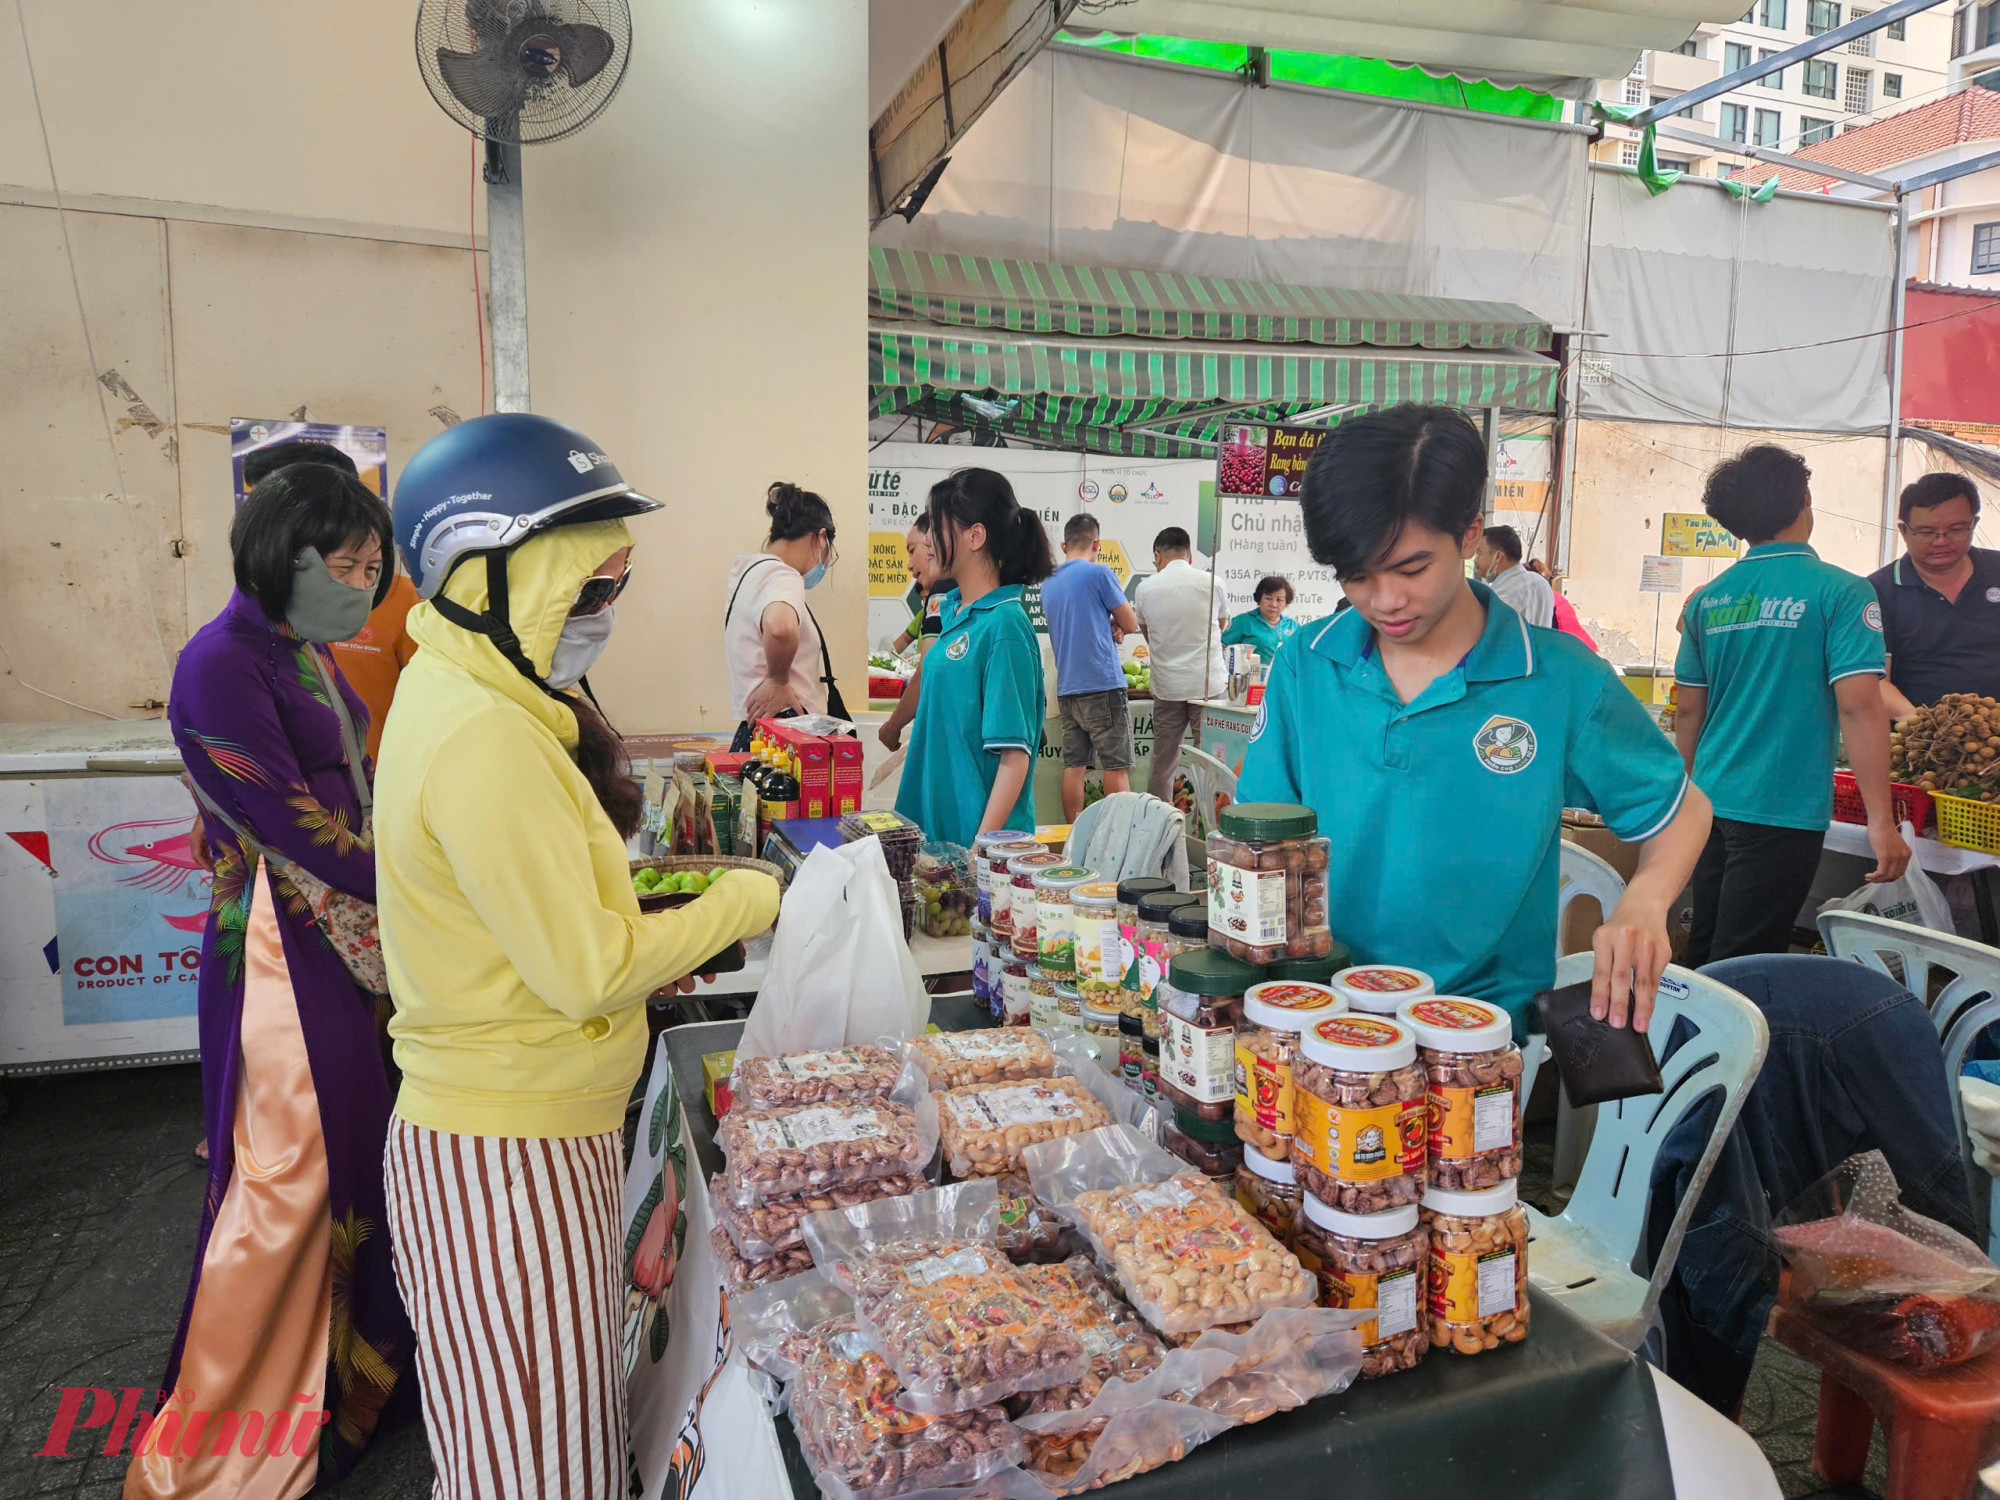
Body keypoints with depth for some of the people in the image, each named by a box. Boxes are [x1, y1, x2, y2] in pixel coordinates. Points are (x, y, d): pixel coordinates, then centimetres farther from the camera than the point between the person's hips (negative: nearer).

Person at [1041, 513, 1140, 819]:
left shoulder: (1049, 583, 14)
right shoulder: (1099, 573, -7)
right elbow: (1131, 624, -1)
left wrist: (1110, 629, 8)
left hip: (1066, 687, 6)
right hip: (1103, 683, -6)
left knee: (1074, 765, 8)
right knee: (1117, 766, -2)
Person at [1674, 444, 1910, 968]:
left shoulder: (1707, 600, 5)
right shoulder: (1839, 592, -10)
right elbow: (1859, 707, -17)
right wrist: (1881, 820, -13)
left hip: (1712, 803, 5)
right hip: (1783, 810, -5)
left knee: (1703, 955, 16)